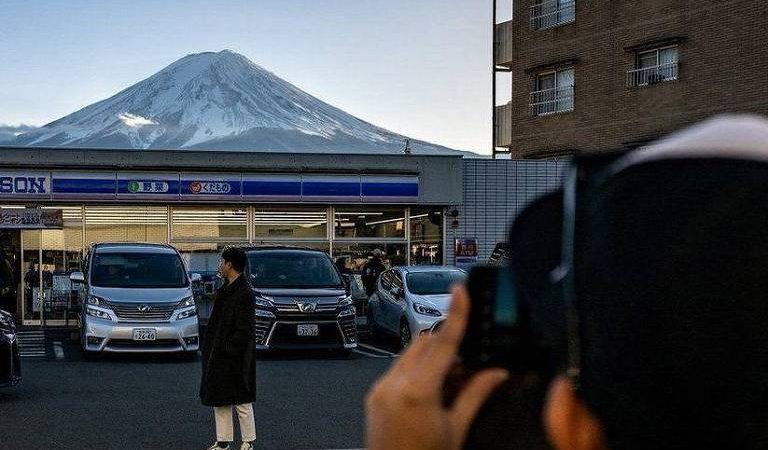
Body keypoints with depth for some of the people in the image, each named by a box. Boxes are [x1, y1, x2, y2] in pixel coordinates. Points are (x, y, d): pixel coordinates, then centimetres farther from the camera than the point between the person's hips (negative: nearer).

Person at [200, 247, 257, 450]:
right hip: (218, 356, 10)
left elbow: (244, 330, -20)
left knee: (241, 402, 1)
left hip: (234, 358, -10)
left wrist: (229, 349, -20)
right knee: (219, 400, 14)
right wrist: (210, 350, 13)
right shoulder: (225, 290, 11)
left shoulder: (243, 294, -18)